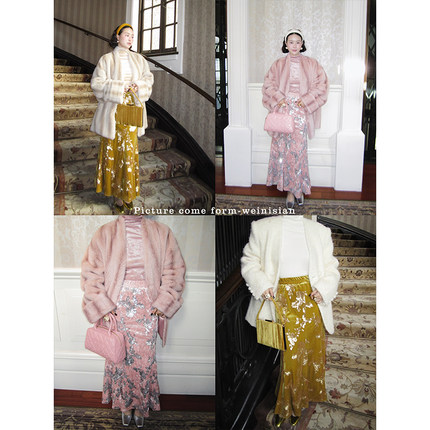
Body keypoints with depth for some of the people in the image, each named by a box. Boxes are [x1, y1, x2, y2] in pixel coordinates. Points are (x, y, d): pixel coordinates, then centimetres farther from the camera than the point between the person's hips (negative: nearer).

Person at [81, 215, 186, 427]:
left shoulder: (161, 232, -2)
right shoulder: (105, 233, -3)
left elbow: (173, 271, 0)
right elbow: (91, 273, -2)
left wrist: (162, 303, -6)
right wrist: (103, 306, -9)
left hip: (148, 310, 0)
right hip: (116, 308, 0)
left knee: (144, 359, 8)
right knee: (120, 356, 10)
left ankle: (141, 405, 30)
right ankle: (124, 404, 32)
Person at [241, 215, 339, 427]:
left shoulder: (320, 231, 5)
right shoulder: (262, 227, -1)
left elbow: (331, 268, 8)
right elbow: (250, 262, 2)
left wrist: (323, 290, -9)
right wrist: (261, 285, -13)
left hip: (310, 300, 2)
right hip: (280, 299, -2)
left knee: (310, 351, 8)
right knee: (289, 353, 0)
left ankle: (298, 403, 30)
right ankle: (285, 406, 22)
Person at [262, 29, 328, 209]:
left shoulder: (311, 64, 8)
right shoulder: (278, 64, 10)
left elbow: (321, 84, 4)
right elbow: (269, 84, 6)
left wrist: (306, 100, -7)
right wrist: (279, 99, -10)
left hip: (302, 111, -1)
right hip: (283, 109, 1)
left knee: (298, 149, -8)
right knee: (282, 148, -4)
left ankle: (298, 187, 4)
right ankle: (290, 188, 3)